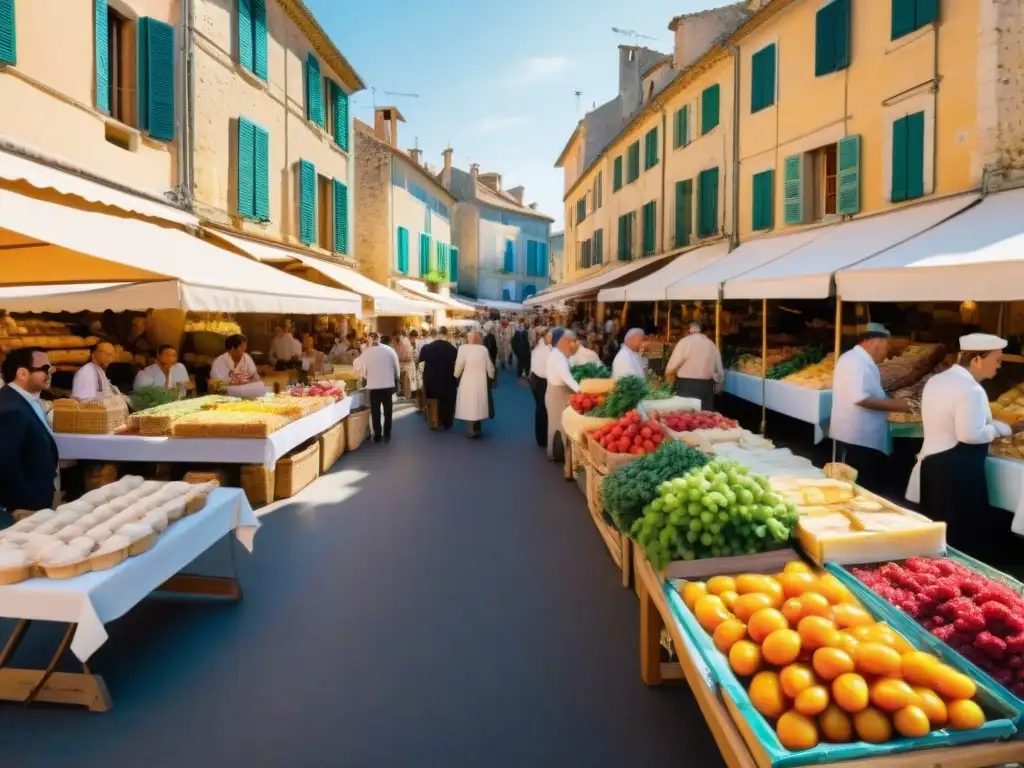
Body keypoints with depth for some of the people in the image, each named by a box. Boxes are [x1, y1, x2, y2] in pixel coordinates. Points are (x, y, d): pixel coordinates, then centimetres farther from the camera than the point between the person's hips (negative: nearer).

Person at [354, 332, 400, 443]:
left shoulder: (366, 352, -6)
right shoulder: (389, 350, -3)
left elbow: (360, 367, 6)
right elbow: (396, 367, 1)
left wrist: (366, 376, 26)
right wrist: (396, 380, 14)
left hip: (374, 385, -1)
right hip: (389, 384, 1)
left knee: (375, 411, 7)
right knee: (387, 410, 11)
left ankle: (377, 435, 9)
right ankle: (387, 434, 16)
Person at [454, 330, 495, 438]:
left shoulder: (463, 348, -12)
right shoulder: (484, 349, -3)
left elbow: (459, 366, -13)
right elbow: (489, 367, 2)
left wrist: (455, 375, 6)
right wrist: (491, 376, 20)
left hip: (468, 382, -3)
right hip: (481, 382, 3)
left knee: (470, 406, 7)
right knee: (478, 405, 16)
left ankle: (473, 429, 12)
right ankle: (477, 428, 26)